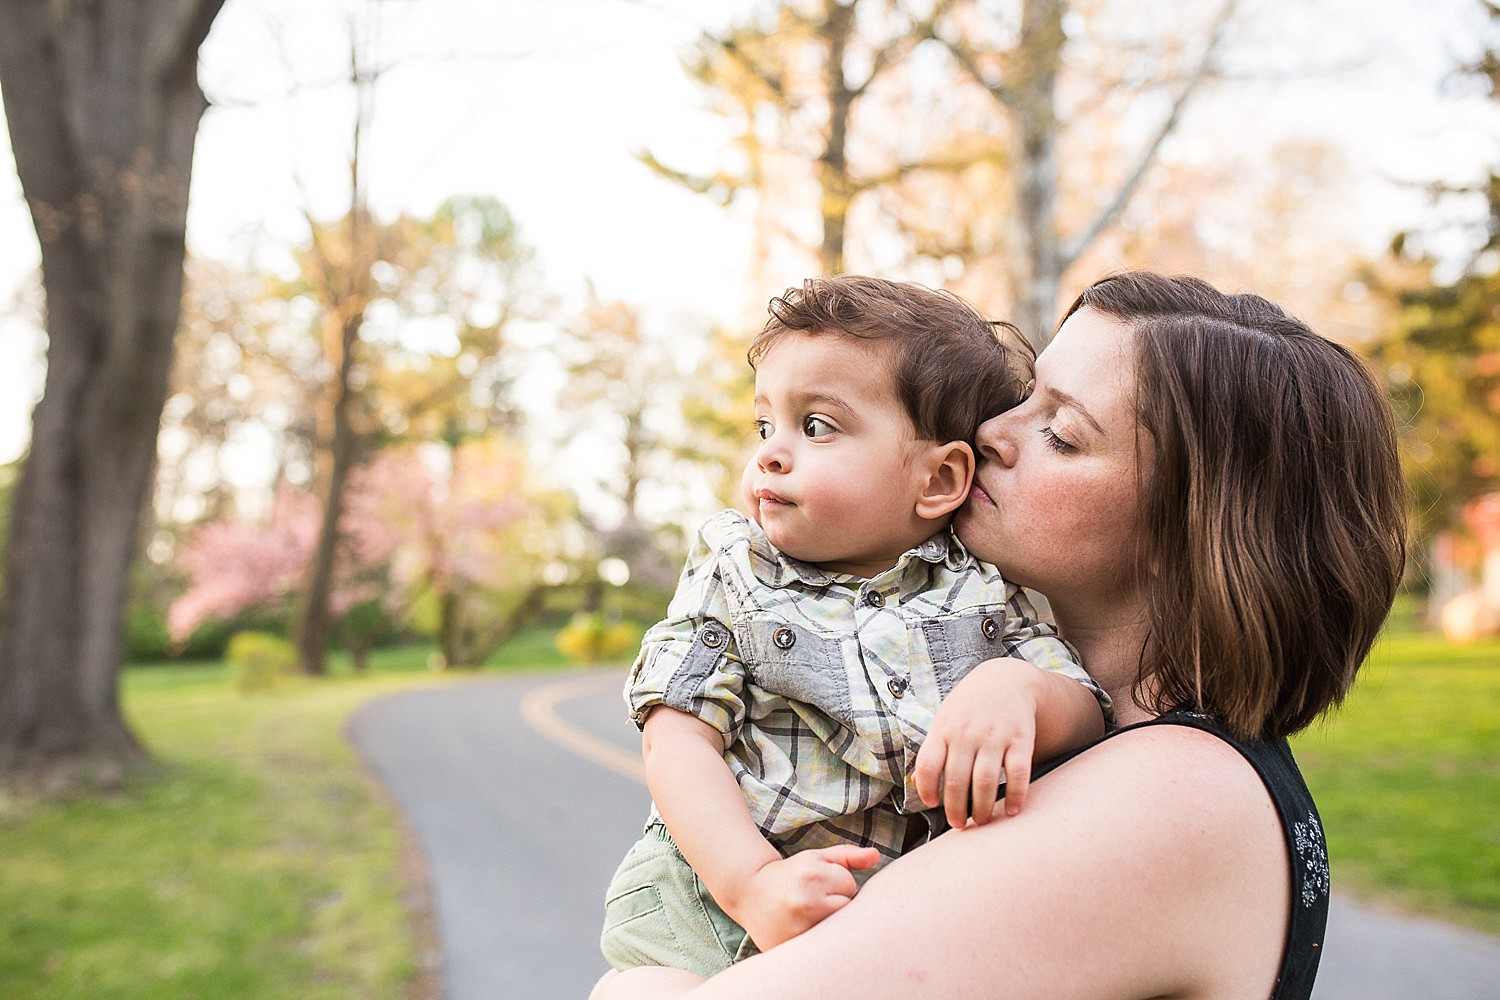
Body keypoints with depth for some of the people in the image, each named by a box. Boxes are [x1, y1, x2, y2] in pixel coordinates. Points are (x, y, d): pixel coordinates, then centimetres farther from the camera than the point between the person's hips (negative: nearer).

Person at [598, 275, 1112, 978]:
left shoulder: (982, 591, 8)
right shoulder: (732, 571, 5)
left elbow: (1088, 711, 6)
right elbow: (679, 743, -4)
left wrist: (1020, 689, -18)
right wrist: (753, 882, -20)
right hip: (716, 908, -2)